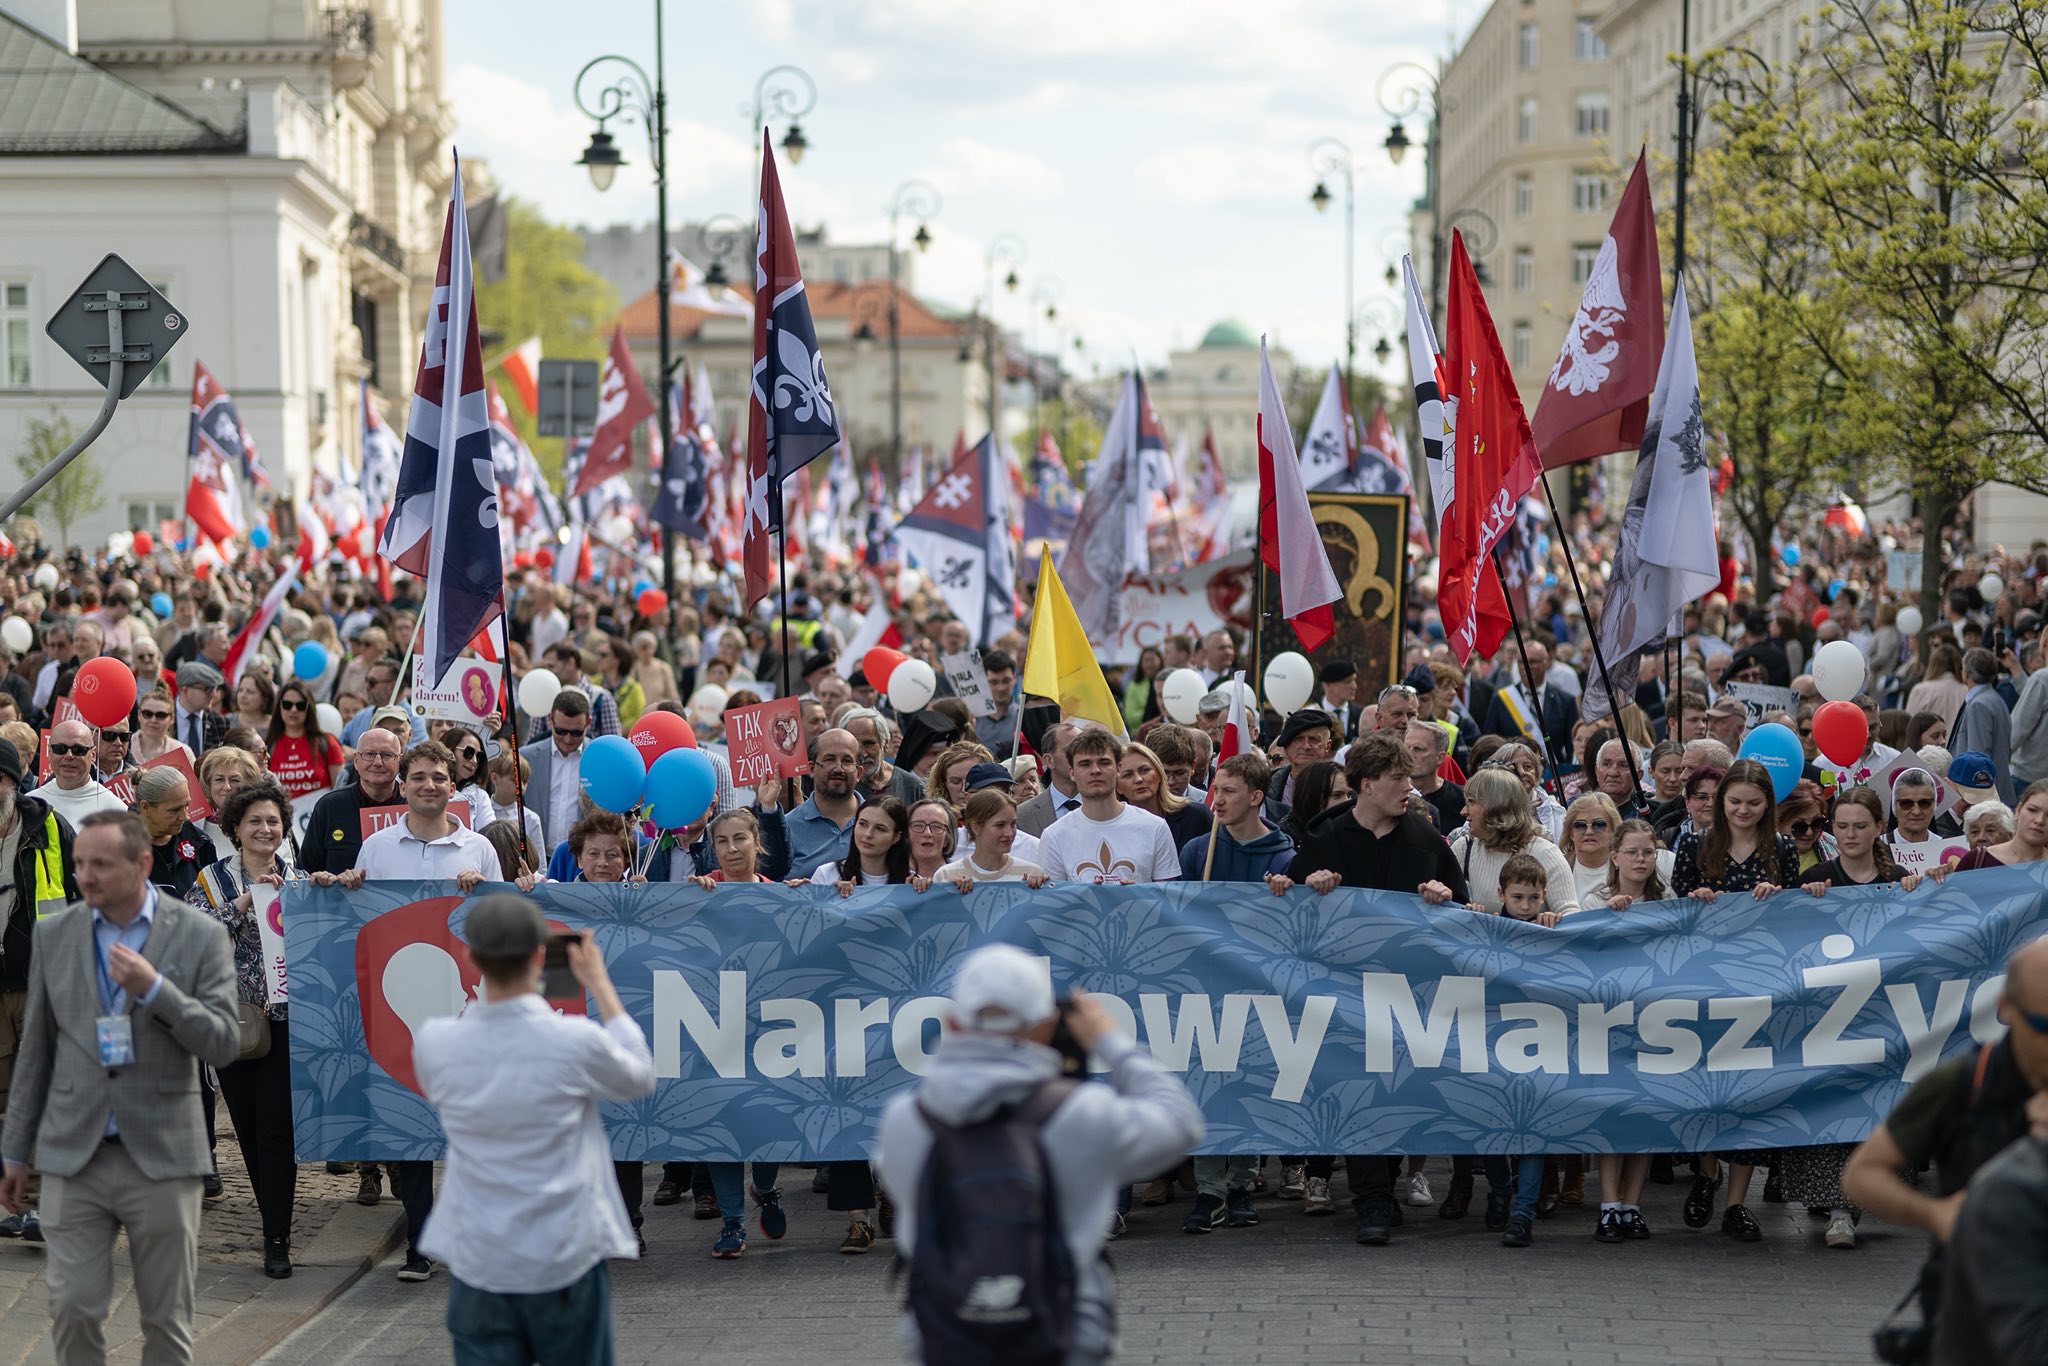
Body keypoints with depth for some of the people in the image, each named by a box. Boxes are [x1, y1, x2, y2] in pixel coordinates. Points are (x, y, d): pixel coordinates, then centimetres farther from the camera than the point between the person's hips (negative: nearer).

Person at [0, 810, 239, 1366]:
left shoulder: (200, 936, -3)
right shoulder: (53, 934, 5)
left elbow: (224, 1045, -8)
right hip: (74, 1154, 2)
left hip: (161, 1157, -2)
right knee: (72, 1308, -3)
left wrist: (154, 988, -21)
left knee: (167, 1320, 4)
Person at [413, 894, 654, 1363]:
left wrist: (490, 974, 17)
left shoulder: (434, 1043, -9)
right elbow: (640, 1079, 6)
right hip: (565, 1262, -2)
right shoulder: (575, 1042, -16)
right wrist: (600, 986, 11)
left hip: (478, 1266, 2)